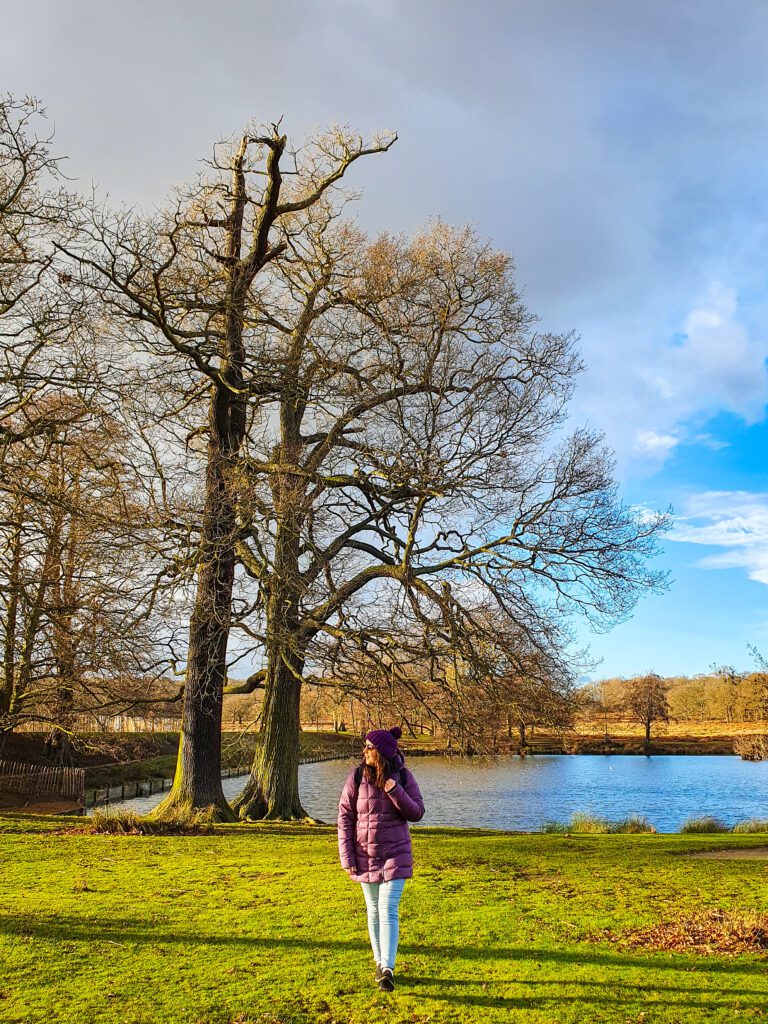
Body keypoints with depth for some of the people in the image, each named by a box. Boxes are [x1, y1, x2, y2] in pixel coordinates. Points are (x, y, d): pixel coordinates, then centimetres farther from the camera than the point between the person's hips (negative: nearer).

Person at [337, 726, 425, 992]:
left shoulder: (403, 776, -8)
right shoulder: (357, 777, -8)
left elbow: (417, 813, -8)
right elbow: (345, 817, -4)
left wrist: (395, 791, -24)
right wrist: (347, 858, -7)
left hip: (395, 854, -2)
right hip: (365, 855, 2)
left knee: (388, 910, -11)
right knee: (374, 910, 14)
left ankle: (388, 969, -10)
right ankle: (379, 963, 29)